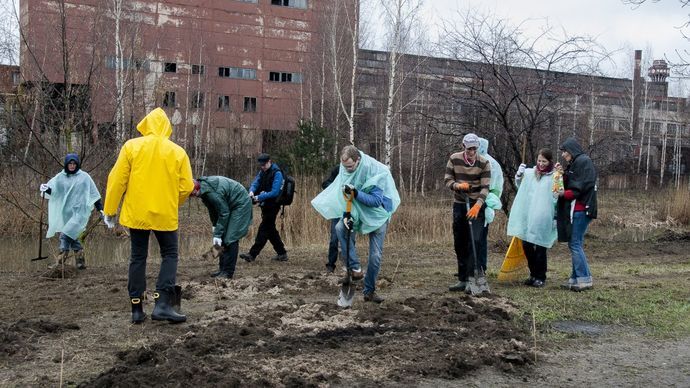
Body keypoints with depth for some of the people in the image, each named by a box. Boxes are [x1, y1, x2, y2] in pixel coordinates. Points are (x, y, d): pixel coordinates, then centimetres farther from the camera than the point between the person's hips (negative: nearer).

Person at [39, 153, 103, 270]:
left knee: (66, 235, -19)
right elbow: (50, 187, -6)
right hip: (66, 212, 4)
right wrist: (45, 188, -29)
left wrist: (100, 209, 7)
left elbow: (94, 194, 7)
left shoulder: (84, 177, 2)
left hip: (79, 212, -4)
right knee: (72, 237, 7)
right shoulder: (60, 177, 6)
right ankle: (80, 261, 17)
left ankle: (61, 259, -19)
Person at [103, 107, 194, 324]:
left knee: (138, 257, 11)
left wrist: (110, 210, 5)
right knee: (170, 255, 10)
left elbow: (117, 180, -4)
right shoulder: (178, 152, -1)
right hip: (165, 215, -1)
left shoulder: (131, 146, -2)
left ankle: (137, 309, 12)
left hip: (136, 213, 1)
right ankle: (162, 304, -6)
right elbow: (186, 187, -3)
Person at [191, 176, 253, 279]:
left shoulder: (210, 192, -32)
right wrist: (215, 226, 1)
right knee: (224, 237, 8)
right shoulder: (204, 190, -4)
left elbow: (224, 212, -26)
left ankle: (228, 272, -9)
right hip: (230, 205, 10)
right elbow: (212, 209, 9)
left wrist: (217, 235, -21)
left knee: (230, 238, -13)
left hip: (241, 204, -10)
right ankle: (222, 268, 15)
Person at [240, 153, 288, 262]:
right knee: (270, 230, 14)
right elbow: (255, 182, 4)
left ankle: (252, 254, -11)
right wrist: (252, 191, -19)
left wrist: (259, 197, -26)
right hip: (265, 205, 9)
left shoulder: (277, 173, -15)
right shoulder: (262, 172, 10)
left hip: (272, 206, -9)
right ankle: (282, 253, 22)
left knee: (263, 229, -9)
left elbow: (274, 192, -22)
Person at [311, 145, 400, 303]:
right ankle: (355, 269, -19)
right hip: (357, 211, 4)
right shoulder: (345, 170, -12)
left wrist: (355, 193, -40)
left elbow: (376, 201, -28)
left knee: (375, 255, -5)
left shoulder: (376, 171, -27)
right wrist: (346, 214, -18)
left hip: (378, 214, -4)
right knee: (340, 228, -26)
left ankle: (369, 291, 11)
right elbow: (344, 195, -3)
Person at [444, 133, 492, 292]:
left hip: (477, 205, -3)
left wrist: (477, 205, -29)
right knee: (459, 243, 6)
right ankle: (463, 279, 16)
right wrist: (458, 185, -21)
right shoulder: (454, 159, -4)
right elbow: (447, 180, 0)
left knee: (475, 241, -14)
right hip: (459, 204, 3)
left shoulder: (484, 163, -10)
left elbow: (485, 187, -15)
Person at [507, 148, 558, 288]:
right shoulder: (530, 173, 7)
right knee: (527, 246, 9)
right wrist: (519, 175, 7)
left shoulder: (554, 177, -5)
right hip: (528, 217, 5)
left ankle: (541, 277, 15)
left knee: (540, 248, 1)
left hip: (543, 219, -5)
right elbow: (520, 187, 22)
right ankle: (533, 274, 25)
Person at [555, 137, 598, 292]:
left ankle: (585, 279, -8)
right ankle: (576, 278, 12)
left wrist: (565, 194, -11)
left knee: (575, 244, -10)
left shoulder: (583, 161, -9)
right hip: (574, 208, 10)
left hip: (581, 208, -10)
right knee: (574, 244, 9)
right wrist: (563, 174, 6)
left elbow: (583, 186, -17)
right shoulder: (573, 164, 21)